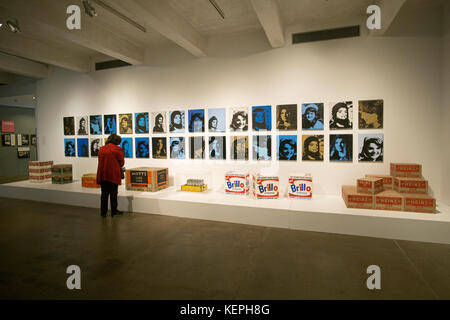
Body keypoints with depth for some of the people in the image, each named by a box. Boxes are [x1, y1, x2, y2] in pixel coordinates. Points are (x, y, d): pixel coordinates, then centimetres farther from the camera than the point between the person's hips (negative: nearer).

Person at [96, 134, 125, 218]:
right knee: (113, 193, 6)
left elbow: (100, 161, 13)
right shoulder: (118, 149, -8)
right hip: (113, 174, -5)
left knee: (104, 193, 12)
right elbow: (122, 162, -4)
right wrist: (119, 167, 17)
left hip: (102, 174, 5)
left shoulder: (101, 149, 9)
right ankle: (114, 211, 14)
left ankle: (103, 212, 17)